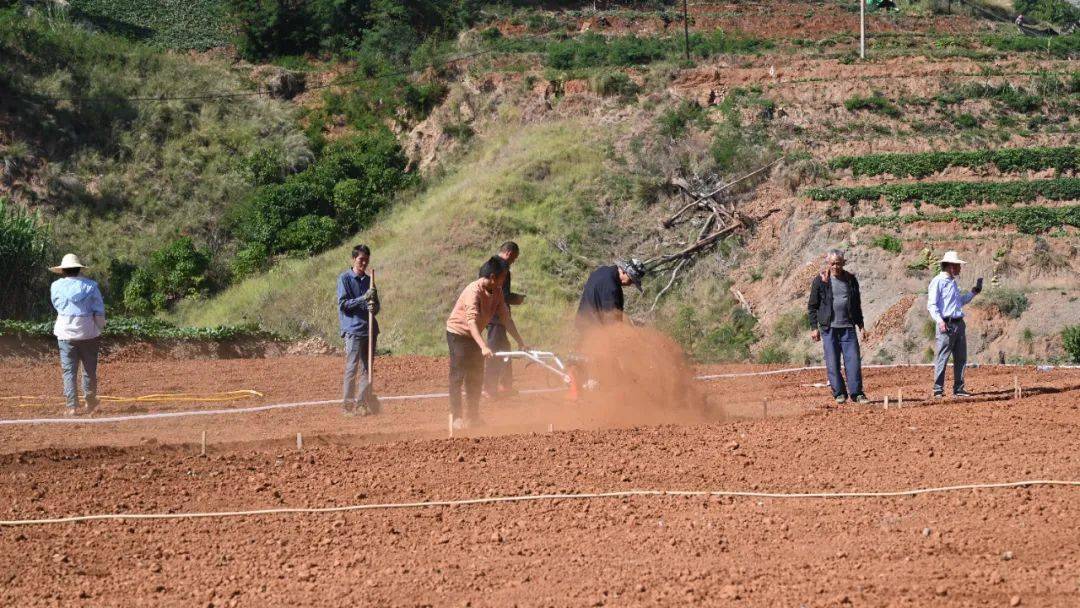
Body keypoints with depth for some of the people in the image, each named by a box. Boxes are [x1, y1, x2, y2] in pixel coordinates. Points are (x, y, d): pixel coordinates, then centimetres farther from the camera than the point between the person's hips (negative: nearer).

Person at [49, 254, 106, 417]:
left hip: (65, 333, 0)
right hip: (88, 333, 0)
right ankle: (91, 403, 22)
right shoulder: (90, 286, -3)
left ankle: (72, 406, -5)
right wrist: (100, 330, 6)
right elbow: (99, 311, -2)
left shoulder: (56, 286, -1)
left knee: (69, 370, 2)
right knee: (89, 369, 13)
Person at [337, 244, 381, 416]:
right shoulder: (345, 278, -1)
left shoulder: (368, 280, 16)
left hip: (370, 329, 6)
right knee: (352, 367, -8)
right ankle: (348, 404, -6)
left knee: (367, 368, 7)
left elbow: (377, 305, 17)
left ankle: (364, 402, 12)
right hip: (353, 329, -6)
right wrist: (363, 298, -18)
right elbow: (343, 304, -8)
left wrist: (374, 308, -7)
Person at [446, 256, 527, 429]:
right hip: (458, 332, -8)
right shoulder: (474, 291, -30)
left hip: (474, 335, 8)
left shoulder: (497, 291, -5)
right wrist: (483, 347, -51)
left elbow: (505, 318, 0)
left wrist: (520, 342, -4)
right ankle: (455, 417, -6)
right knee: (458, 375, -9)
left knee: (476, 377, 10)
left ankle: (473, 416, 19)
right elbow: (471, 321, -40)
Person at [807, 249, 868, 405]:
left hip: (848, 327, 2)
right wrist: (814, 327, -3)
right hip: (828, 328, -2)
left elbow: (857, 304, 20)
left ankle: (856, 393, 1)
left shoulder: (851, 280, 10)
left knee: (853, 360, -5)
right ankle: (839, 393, 9)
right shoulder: (820, 281, 1)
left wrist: (860, 324, 15)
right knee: (833, 362, -1)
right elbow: (812, 306, 4)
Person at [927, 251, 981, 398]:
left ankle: (958, 389, 15)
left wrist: (973, 293, 24)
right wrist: (939, 321, -25)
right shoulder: (938, 282, -7)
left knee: (961, 358, 9)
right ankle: (938, 389, -3)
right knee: (942, 358, -6)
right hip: (946, 324, -9)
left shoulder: (953, 282, 20)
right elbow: (931, 304, -14)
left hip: (959, 324, 9)